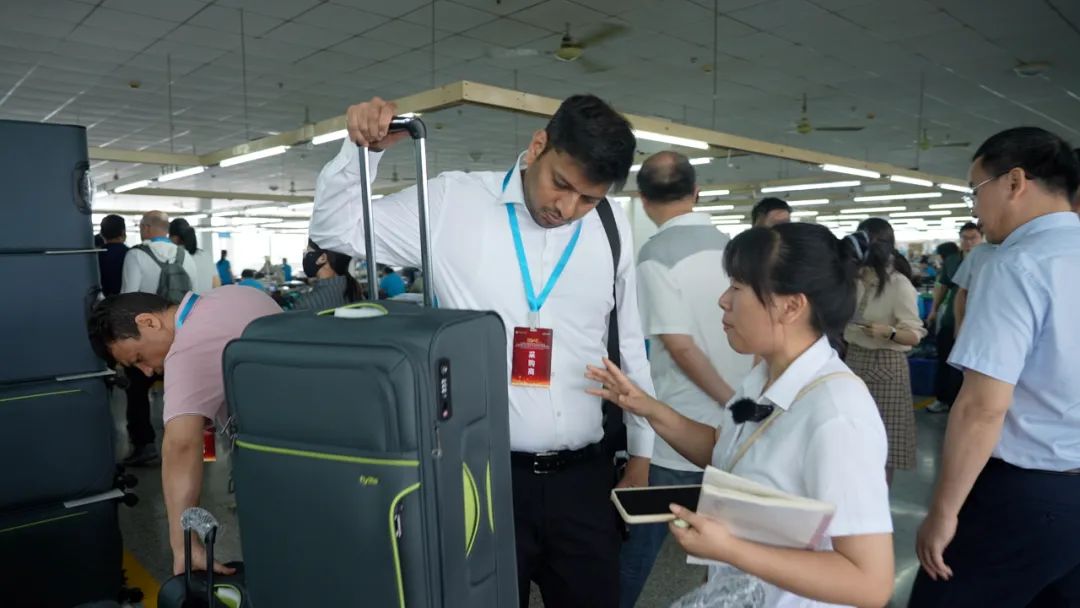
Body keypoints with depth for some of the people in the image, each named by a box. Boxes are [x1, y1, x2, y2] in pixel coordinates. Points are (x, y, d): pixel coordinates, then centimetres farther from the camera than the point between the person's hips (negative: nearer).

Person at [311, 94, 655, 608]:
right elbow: (334, 230, 4)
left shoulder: (613, 228, 2)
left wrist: (641, 453, 12)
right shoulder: (452, 203, -5)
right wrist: (364, 148, -12)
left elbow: (630, 345, 9)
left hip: (584, 477, 3)